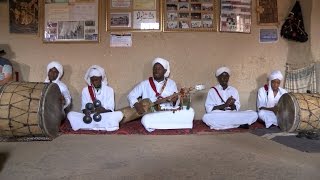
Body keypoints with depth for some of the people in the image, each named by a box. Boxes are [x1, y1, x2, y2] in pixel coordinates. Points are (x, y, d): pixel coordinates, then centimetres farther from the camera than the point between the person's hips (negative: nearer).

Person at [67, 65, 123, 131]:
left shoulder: (109, 90, 1)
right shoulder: (85, 90, 5)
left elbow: (111, 110, -3)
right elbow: (84, 107, 3)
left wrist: (104, 110, -26)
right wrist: (86, 111, -21)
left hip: (105, 117, -1)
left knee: (119, 114, -29)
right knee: (70, 114, -22)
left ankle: (90, 126, -28)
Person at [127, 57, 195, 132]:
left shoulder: (171, 83, 13)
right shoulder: (144, 84, 9)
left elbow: (176, 103, 12)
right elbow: (131, 95, 10)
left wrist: (175, 100, -13)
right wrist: (136, 104, -11)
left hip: (169, 112, 2)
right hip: (151, 114, -1)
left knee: (189, 111, -22)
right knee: (146, 120, -37)